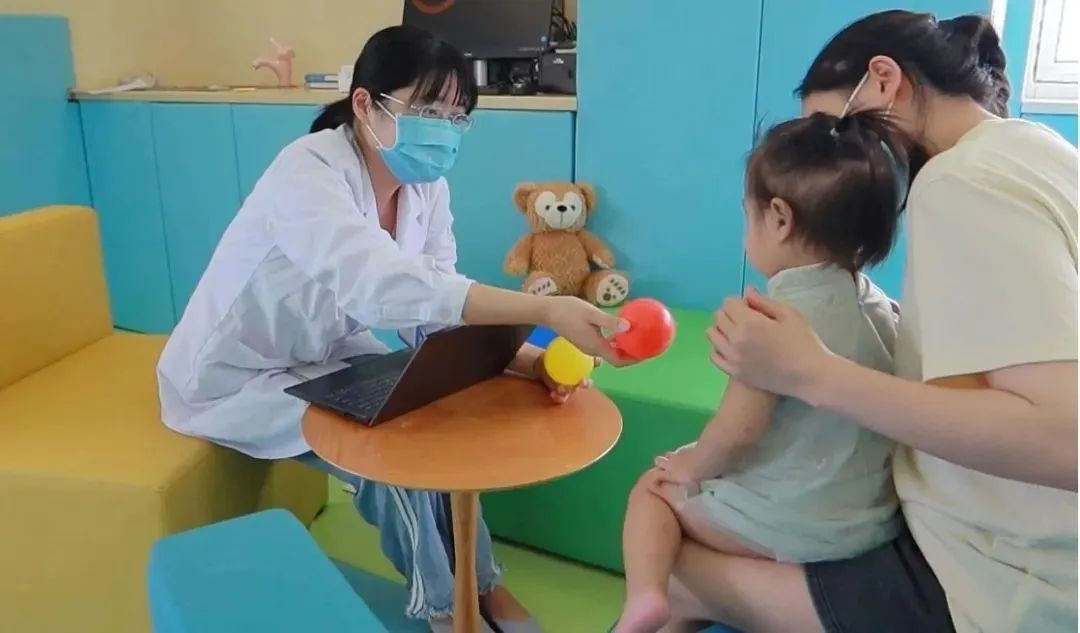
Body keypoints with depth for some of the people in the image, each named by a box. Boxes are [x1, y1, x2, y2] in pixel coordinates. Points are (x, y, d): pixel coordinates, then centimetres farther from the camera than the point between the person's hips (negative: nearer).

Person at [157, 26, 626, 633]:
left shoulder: (426, 187, -8)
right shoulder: (308, 173, -31)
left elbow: (441, 309, -14)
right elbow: (384, 287, -48)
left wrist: (522, 357, -34)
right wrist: (545, 309, -55)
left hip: (324, 356, 6)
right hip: (236, 379, -6)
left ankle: (477, 581, 8)